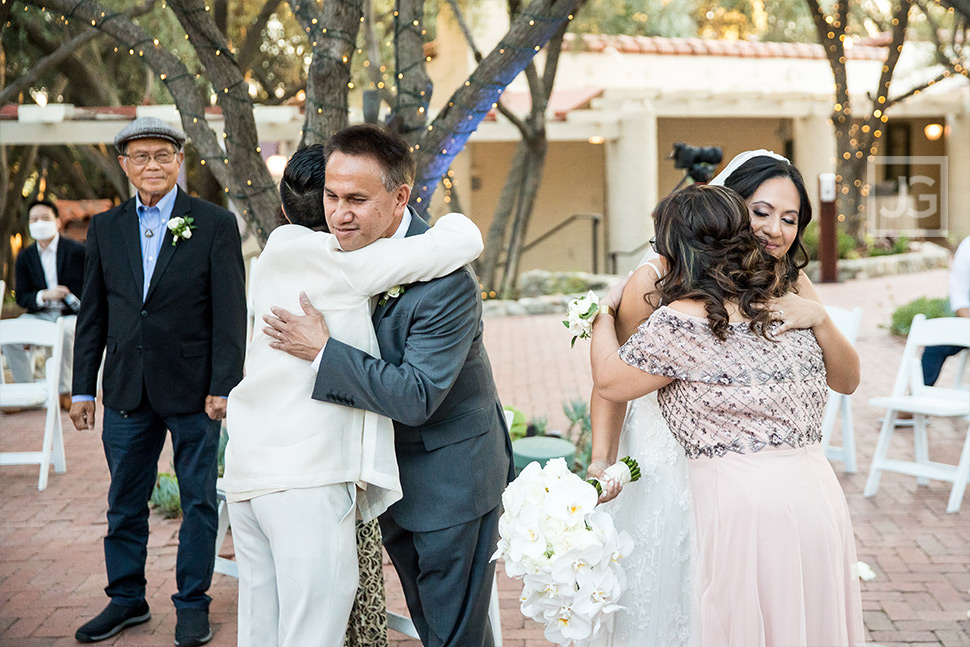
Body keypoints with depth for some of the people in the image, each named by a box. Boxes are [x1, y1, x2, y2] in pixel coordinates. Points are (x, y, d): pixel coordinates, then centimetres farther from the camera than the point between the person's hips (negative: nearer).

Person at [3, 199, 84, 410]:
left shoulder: (78, 251, -4)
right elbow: (21, 297, 6)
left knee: (65, 331, -38)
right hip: (39, 313, 4)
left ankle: (64, 391, -24)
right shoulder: (25, 257, 8)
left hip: (71, 314, -4)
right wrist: (43, 296, -16)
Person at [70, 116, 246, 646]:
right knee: (125, 502, 13)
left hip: (193, 389, -3)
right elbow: (93, 314, 10)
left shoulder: (215, 224, -3)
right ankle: (126, 599, 29)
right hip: (127, 389, 4)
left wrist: (223, 386, -13)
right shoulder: (105, 228, 8)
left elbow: (230, 312, -7)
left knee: (198, 501, 7)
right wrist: (83, 388, 8)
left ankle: (192, 604, 20)